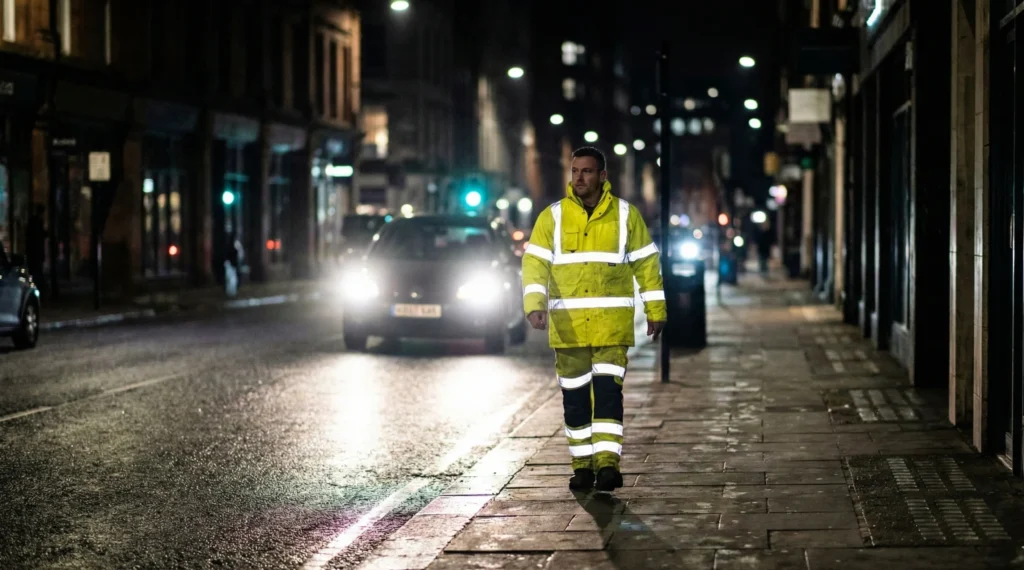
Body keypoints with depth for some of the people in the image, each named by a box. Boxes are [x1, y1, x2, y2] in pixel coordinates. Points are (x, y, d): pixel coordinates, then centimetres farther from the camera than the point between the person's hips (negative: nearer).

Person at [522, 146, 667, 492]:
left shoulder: (625, 215, 2)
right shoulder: (553, 217, 2)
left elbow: (647, 263, 8)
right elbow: (534, 263, -5)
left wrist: (655, 311, 7)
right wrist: (535, 305, -20)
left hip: (612, 323, -1)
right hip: (567, 325, 1)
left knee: (607, 390, -12)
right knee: (575, 396, 7)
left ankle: (608, 463, -13)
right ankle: (583, 467, 16)